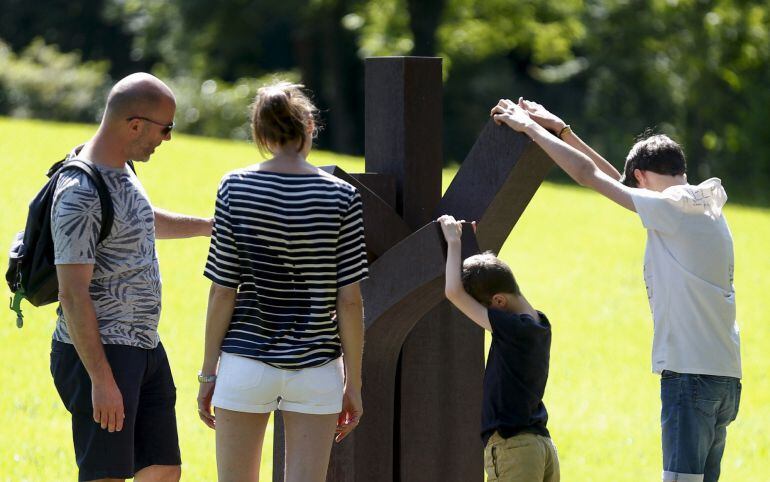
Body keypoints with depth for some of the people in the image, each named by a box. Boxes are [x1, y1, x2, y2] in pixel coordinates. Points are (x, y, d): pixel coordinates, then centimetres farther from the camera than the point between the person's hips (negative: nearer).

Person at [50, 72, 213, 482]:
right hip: (97, 353, -10)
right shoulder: (80, 193, -20)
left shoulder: (121, 171, 11)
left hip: (145, 348, 10)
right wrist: (101, 379, -24)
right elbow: (73, 295, -22)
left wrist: (206, 226, 41)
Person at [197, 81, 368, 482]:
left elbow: (222, 293, -4)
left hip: (245, 362, 0)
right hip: (316, 369, 0)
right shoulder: (341, 197, -4)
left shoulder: (235, 189, -4)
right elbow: (349, 301, -4)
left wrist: (208, 373, 4)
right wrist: (353, 383, 4)